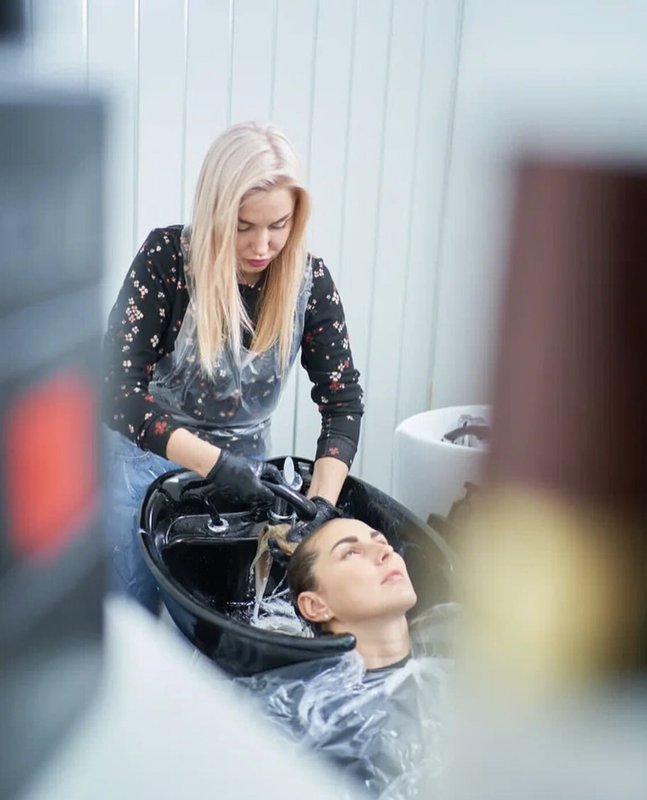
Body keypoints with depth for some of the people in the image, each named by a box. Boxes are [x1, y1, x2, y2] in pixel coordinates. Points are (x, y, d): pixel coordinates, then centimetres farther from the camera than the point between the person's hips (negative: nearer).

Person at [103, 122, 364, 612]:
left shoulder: (309, 281, -13)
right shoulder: (167, 257, -21)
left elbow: (343, 401, -10)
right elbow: (118, 388, -22)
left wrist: (322, 502, -25)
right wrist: (215, 463, -31)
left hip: (243, 467, 2)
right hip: (147, 457, -2)